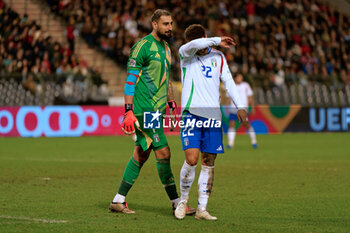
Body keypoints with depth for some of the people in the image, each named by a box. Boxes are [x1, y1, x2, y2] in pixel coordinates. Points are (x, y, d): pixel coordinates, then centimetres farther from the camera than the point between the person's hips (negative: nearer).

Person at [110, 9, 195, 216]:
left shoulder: (166, 48, 17)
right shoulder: (143, 46, -11)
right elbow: (130, 79, -13)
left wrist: (173, 105, 22)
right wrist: (129, 111, -19)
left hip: (157, 110, 9)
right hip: (144, 109, -9)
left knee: (142, 154, 10)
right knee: (163, 152, -8)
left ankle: (119, 200, 17)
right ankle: (176, 203, -2)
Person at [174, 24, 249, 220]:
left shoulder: (218, 57, 13)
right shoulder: (185, 54, 1)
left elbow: (229, 82, 16)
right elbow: (194, 45, -22)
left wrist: (240, 107, 9)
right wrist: (218, 41, -11)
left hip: (213, 115, 4)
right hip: (191, 113, -3)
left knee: (209, 163, 2)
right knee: (191, 160, -14)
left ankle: (202, 209, 7)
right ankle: (183, 200, 8)